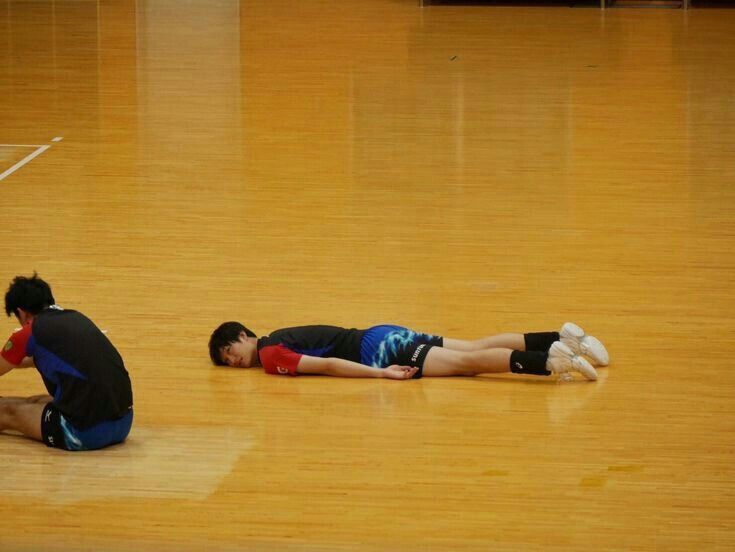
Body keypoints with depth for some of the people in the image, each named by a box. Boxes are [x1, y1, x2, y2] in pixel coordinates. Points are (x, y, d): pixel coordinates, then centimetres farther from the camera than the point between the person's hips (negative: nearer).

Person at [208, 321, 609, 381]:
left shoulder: (270, 354, -8)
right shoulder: (280, 339, 21)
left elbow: (325, 365, -19)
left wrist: (380, 373, -22)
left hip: (377, 350, -9)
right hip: (382, 339, 9)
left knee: (465, 362, -21)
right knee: (474, 349, 2)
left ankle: (551, 359, -36)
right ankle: (560, 339, -6)